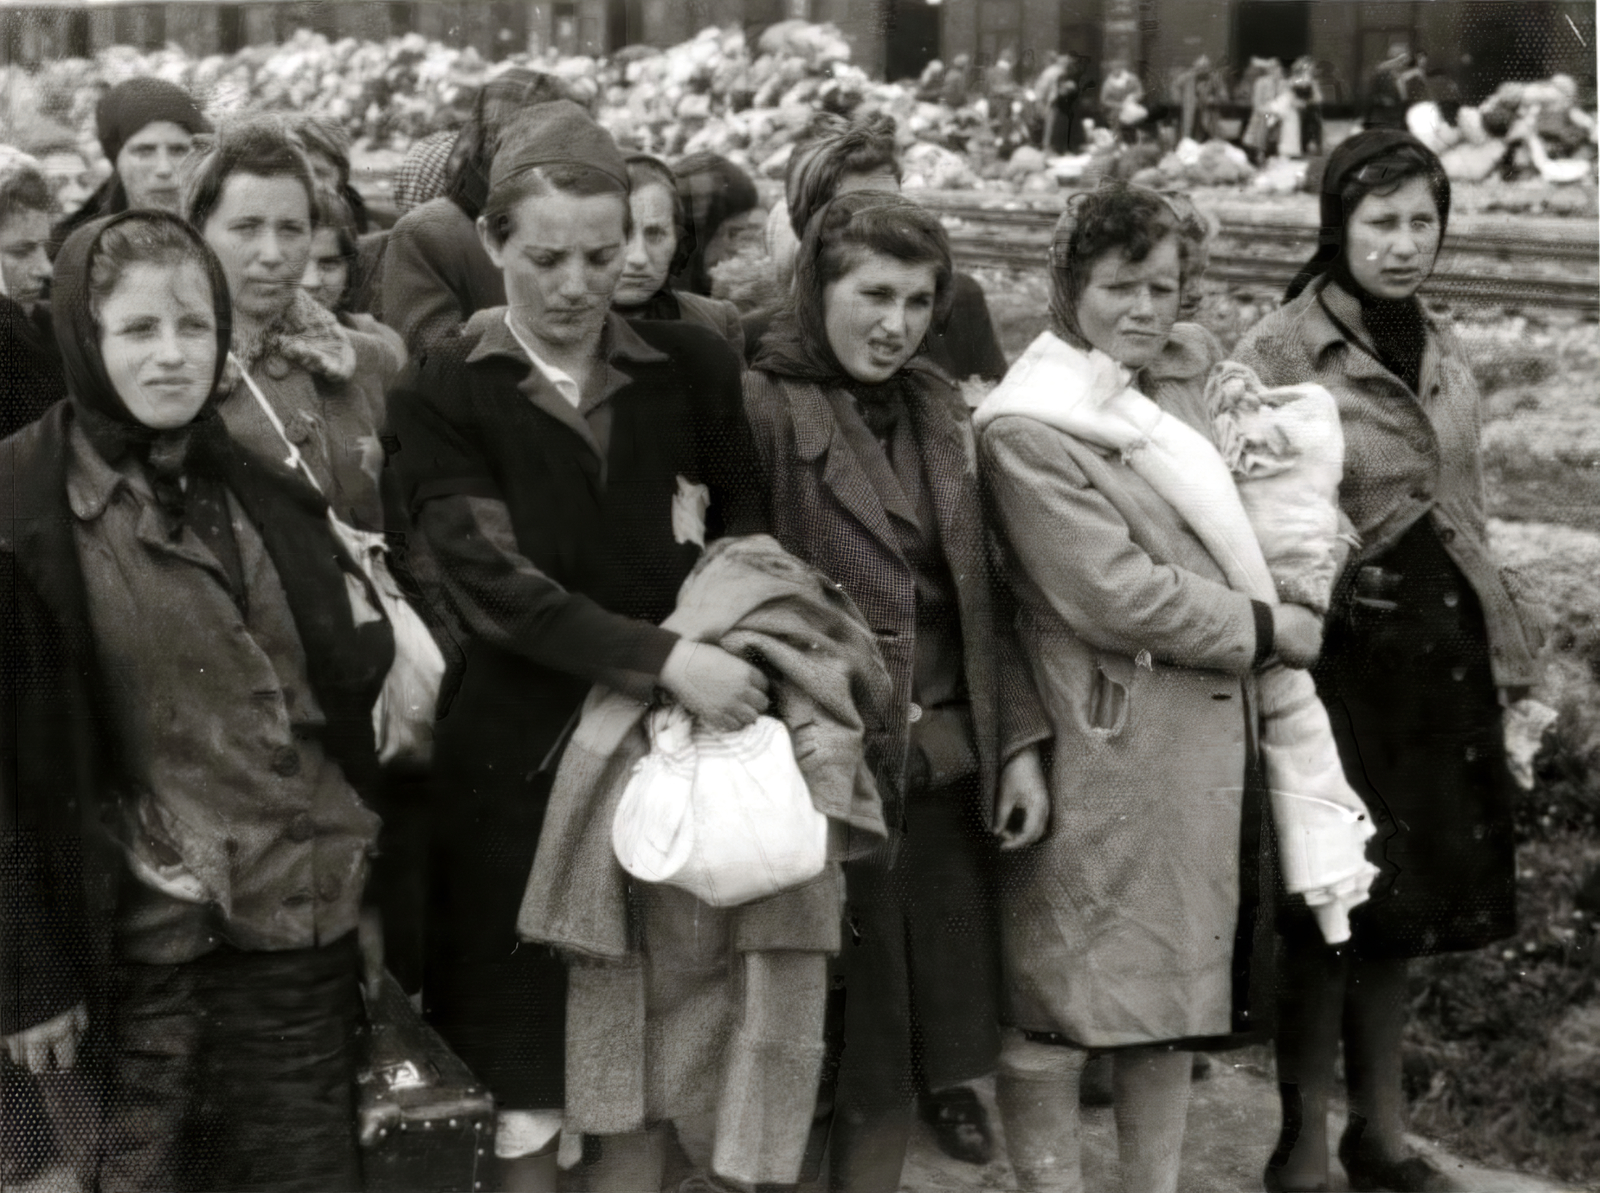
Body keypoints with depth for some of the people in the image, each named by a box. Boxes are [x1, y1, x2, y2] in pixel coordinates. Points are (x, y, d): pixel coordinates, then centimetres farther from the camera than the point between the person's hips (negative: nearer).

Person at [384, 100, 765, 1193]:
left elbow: (747, 518, 14)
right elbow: (494, 581, -15)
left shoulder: (690, 367, 3)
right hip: (517, 749, -2)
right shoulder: (443, 394, -5)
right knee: (523, 1061, 4)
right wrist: (665, 655, -25)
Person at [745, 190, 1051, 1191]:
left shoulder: (937, 408, 10)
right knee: (851, 1031, 6)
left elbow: (978, 592, 12)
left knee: (945, 999, 13)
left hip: (949, 762, 6)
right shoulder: (762, 406, -10)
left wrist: (1018, 741, 6)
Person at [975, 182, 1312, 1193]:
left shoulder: (1188, 381, 8)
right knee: (1055, 1009, 4)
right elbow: (1117, 596, -18)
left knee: (1174, 997, 16)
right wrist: (1268, 629, -10)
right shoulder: (1026, 429, -14)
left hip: (1212, 740, 7)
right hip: (1099, 754, -7)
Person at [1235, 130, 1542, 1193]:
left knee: (1405, 904, 13)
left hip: (1441, 644, 6)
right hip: (1343, 651, -6)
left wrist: (1498, 636, 18)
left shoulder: (1444, 355, 11)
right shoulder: (1278, 354, -10)